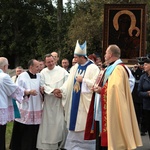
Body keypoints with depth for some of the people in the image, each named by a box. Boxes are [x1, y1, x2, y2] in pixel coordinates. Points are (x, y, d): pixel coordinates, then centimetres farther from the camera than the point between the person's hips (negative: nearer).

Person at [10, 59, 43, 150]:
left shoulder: (39, 76, 8)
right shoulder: (22, 76, -6)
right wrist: (29, 92, -19)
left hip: (36, 109, 4)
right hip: (25, 109, -4)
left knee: (33, 132, 6)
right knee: (22, 132, 0)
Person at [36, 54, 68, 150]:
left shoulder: (62, 71, 0)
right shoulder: (43, 73, 4)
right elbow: (43, 86, -3)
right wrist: (53, 90, -14)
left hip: (60, 100, -1)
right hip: (48, 101, 1)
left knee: (59, 122, -4)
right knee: (48, 122, 3)